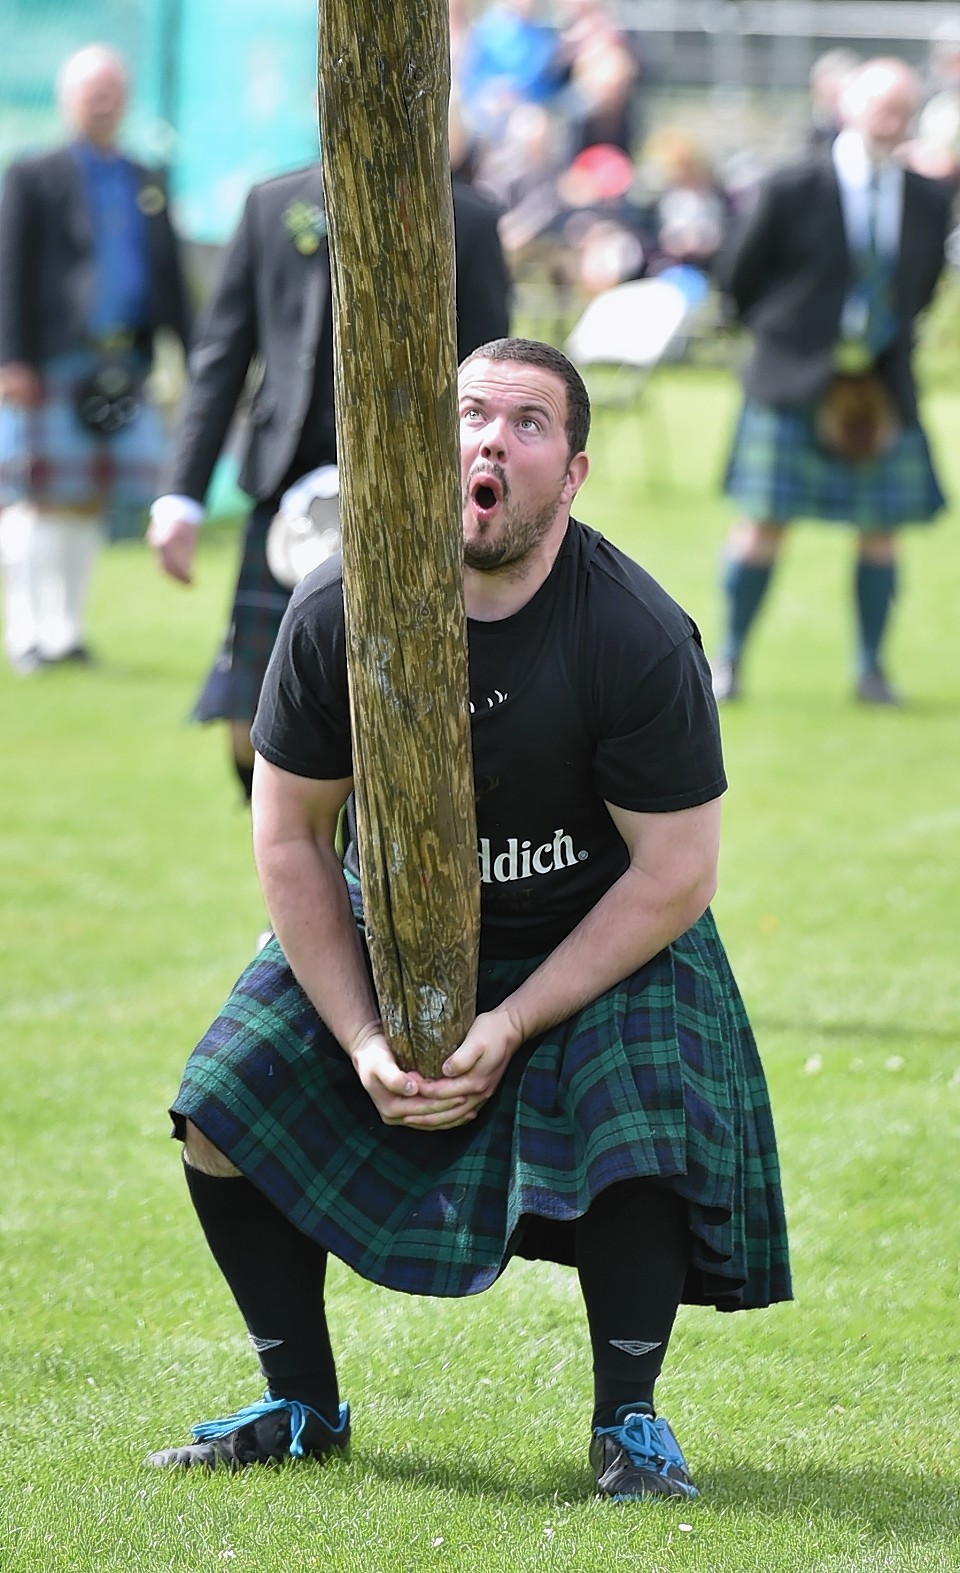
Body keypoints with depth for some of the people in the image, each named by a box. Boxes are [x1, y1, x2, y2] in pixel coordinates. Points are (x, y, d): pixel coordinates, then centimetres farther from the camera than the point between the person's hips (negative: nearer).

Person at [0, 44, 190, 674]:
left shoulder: (146, 185, 17)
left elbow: (170, 278, 17)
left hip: (122, 367, 4)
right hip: (52, 365, -4)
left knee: (90, 503, 5)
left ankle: (68, 630, 11)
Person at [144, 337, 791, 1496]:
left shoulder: (639, 638, -25)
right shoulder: (340, 611, -17)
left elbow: (674, 875, -19)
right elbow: (290, 840, -7)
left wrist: (512, 1028, -24)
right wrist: (361, 1040, -15)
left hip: (596, 939, -3)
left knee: (636, 1137, -28)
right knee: (223, 1110, -11)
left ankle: (628, 1423, -5)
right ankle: (301, 1406, 8)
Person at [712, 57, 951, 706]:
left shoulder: (930, 202, 3)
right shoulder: (794, 191, -7)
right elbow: (741, 277, 3)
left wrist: (889, 345, 9)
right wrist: (784, 333, 5)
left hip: (883, 390, 3)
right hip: (793, 384, -3)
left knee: (881, 530, 4)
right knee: (765, 524, -2)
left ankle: (872, 668, 16)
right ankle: (730, 660, 11)